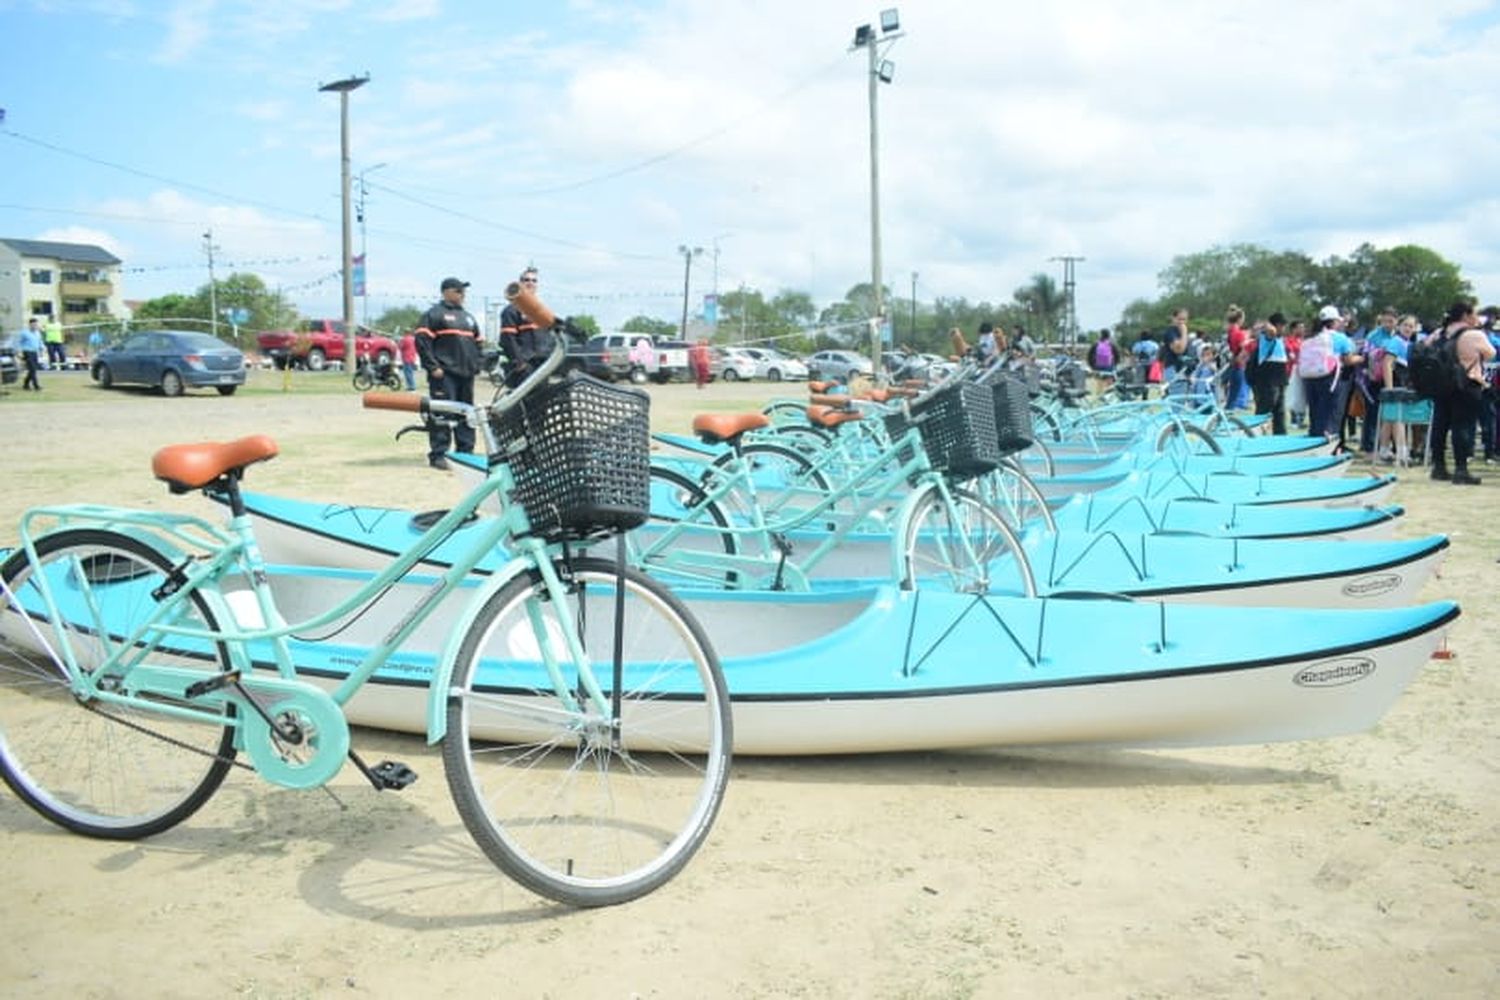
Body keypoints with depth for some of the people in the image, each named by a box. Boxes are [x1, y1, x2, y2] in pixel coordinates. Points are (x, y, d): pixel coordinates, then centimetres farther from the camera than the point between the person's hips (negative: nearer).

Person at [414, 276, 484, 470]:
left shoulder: (468, 317, 21)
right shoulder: (434, 314, -2)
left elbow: (478, 342, 27)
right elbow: (422, 341, -10)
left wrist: (475, 365, 14)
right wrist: (433, 367, -15)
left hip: (466, 374, 8)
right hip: (444, 374, -7)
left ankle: (466, 452, 17)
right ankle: (438, 455, -8)